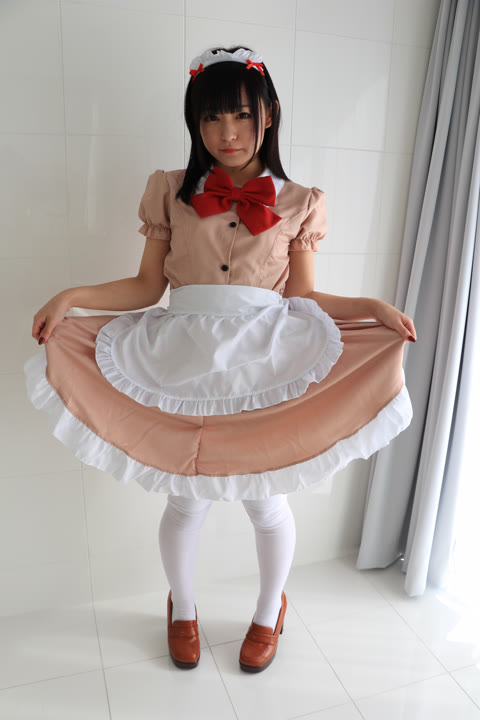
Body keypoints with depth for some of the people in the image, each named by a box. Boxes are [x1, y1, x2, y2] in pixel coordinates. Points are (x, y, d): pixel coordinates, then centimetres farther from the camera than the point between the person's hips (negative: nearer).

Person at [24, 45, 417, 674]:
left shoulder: (298, 203, 7)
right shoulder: (171, 192, 8)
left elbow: (303, 297, 6)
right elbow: (148, 286, 5)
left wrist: (374, 307, -6)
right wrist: (71, 297, -7)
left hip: (267, 367, 0)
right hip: (185, 364, 1)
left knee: (265, 500, 10)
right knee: (188, 499, 10)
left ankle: (270, 613, 42)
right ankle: (182, 609, 43)